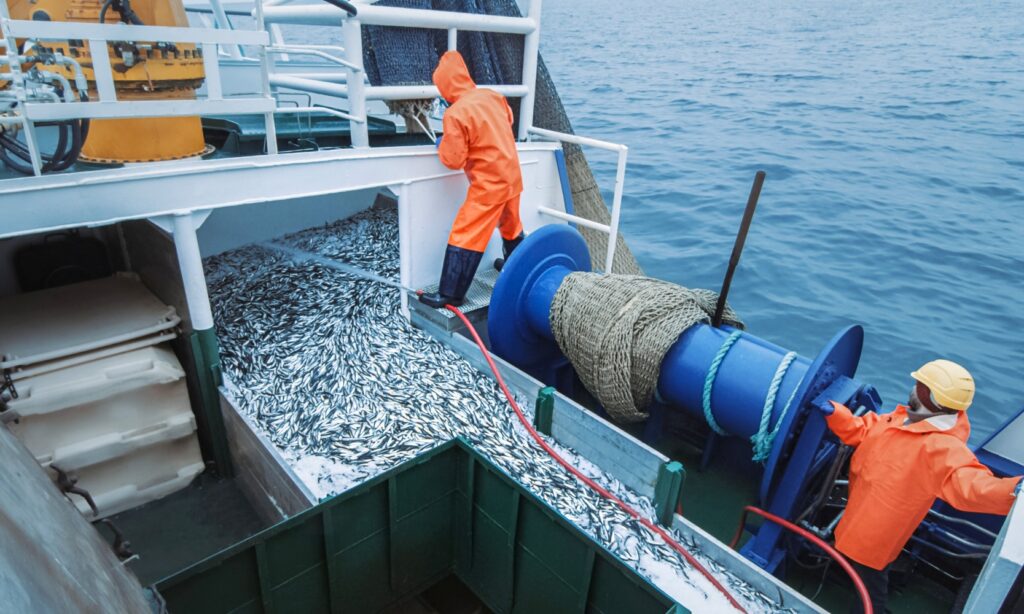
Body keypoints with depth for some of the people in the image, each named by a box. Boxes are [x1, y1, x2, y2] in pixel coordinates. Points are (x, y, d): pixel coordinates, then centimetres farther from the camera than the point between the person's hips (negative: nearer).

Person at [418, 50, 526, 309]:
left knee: (464, 236, -2)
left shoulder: (455, 114, -20)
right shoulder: (493, 95, 0)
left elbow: (453, 160, -15)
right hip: (512, 175, 8)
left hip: (489, 184, -7)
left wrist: (442, 145, 4)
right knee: (511, 225, 27)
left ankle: (450, 294, 2)